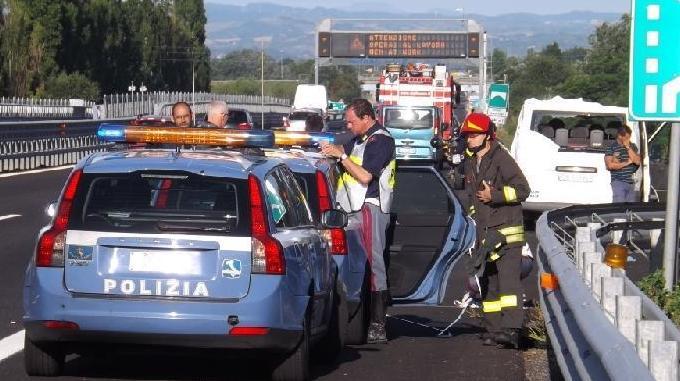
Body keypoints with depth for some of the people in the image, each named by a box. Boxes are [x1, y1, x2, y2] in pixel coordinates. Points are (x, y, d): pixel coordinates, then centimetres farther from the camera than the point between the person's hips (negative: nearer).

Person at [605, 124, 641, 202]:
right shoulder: (611, 148, -3)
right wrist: (627, 163, -7)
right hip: (618, 182, -5)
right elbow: (610, 165, -12)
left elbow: (637, 161, 1)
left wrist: (628, 147, -5)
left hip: (631, 182, 5)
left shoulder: (632, 146, 12)